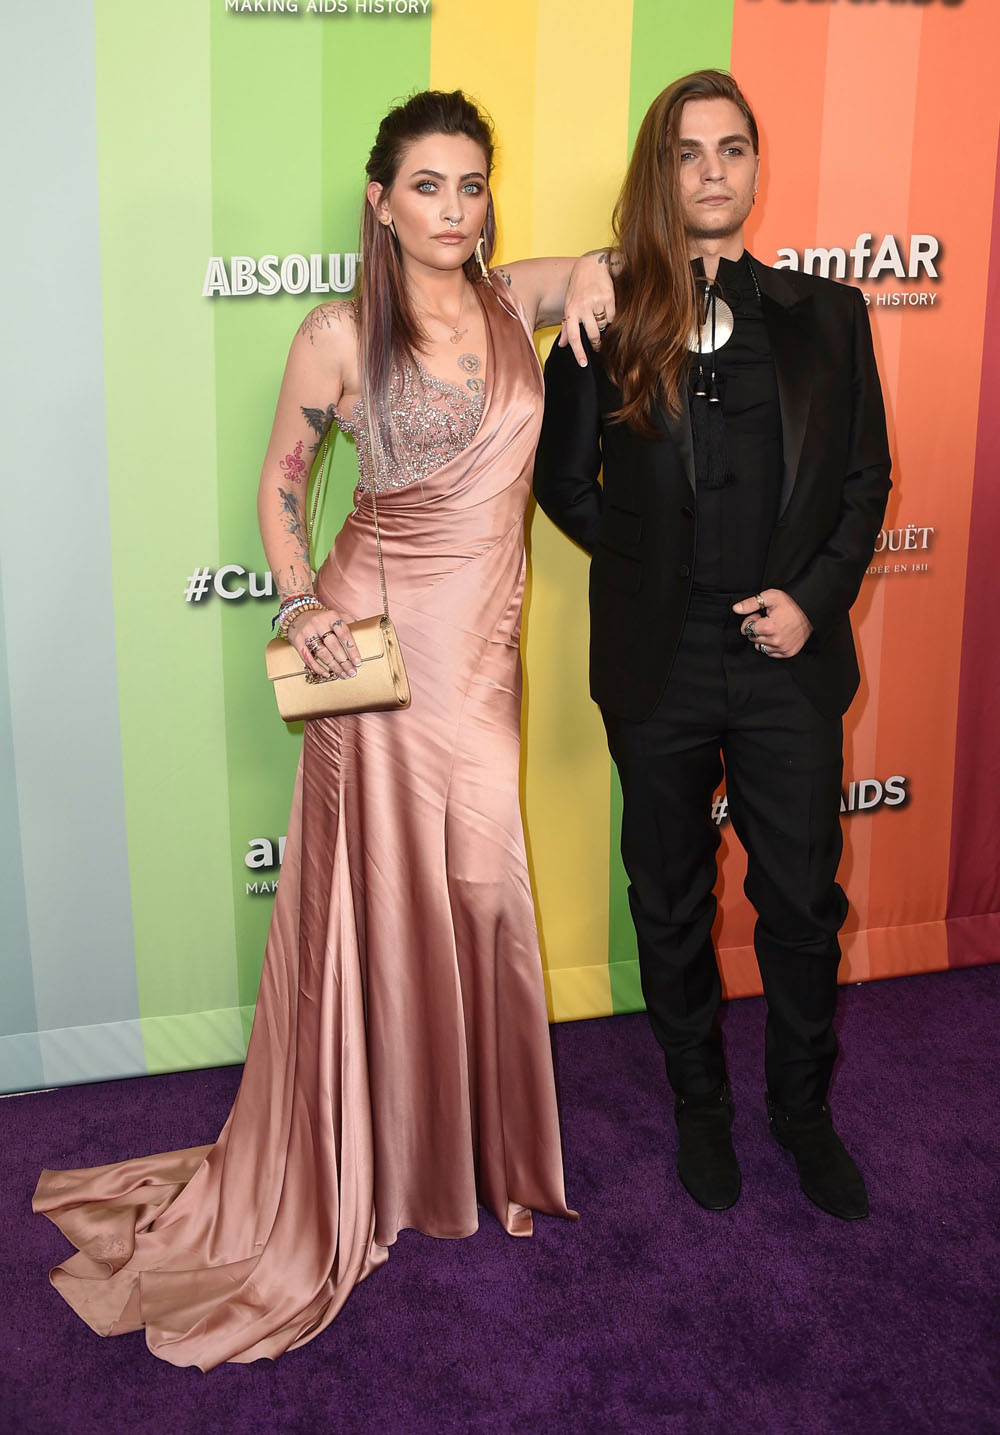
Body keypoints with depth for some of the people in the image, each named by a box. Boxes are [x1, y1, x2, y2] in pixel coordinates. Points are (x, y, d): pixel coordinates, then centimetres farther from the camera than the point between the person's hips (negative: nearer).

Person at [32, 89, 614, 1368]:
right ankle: (362, 1170, 26)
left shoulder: (516, 302, 4)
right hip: (378, 640, -4)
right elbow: (283, 474, 5)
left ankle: (481, 1154, 31)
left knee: (482, 899, 9)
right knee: (377, 901, 6)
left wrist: (593, 275, -4)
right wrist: (298, 601, -10)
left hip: (483, 647, 4)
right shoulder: (340, 337, -6)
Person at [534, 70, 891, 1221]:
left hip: (792, 661, 1)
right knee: (672, 902, 13)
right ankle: (698, 1105, 35)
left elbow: (866, 477, 6)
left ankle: (803, 1110, 33)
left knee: (804, 901, 10)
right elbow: (563, 480, 7)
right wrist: (653, 568, 0)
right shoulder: (606, 321, 0)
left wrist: (812, 597, -6)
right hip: (660, 666, -1)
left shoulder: (825, 315, 5)